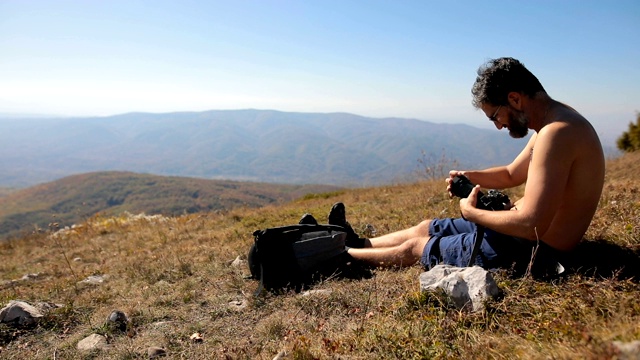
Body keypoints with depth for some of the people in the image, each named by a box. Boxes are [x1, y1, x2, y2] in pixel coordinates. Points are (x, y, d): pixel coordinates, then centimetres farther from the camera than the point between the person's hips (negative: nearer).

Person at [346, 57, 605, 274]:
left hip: (533, 250, -9)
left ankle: (343, 256, 22)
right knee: (427, 227, 16)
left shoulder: (556, 133, -27)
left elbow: (531, 225, -33)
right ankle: (356, 244, 31)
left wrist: (471, 212, -17)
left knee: (415, 247, 3)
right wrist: (469, 176, 0)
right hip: (524, 229, 9)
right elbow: (511, 175, 19)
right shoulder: (554, 120, 6)